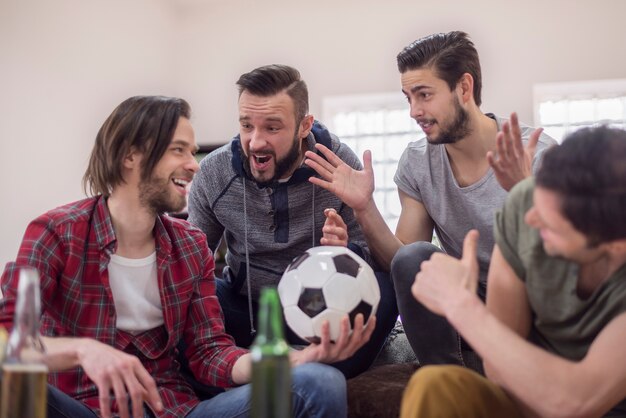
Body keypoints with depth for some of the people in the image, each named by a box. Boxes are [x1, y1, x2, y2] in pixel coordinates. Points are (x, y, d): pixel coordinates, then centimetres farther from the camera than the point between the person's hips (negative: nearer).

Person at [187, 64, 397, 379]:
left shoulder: (340, 164, -13)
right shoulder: (213, 173, -8)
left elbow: (369, 256, -8)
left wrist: (347, 252, -32)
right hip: (245, 308, 1)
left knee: (384, 288, -29)